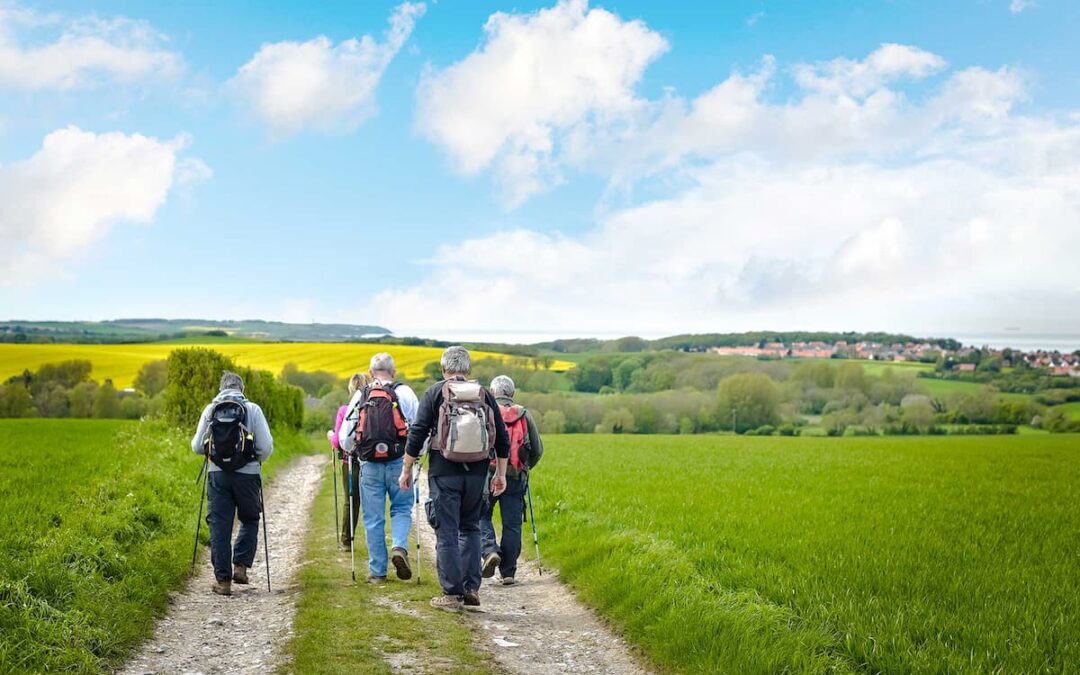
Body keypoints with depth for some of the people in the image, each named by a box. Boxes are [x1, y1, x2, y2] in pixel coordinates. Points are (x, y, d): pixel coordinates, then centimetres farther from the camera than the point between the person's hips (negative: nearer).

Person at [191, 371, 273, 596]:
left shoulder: (210, 409, 7)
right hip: (247, 474, -1)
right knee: (249, 520, 19)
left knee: (219, 526, 6)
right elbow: (266, 446, -3)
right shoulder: (252, 409, 2)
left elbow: (197, 446, 9)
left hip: (218, 474, 1)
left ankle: (223, 579, 6)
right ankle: (240, 565, 7)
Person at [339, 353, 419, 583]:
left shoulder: (360, 396, 6)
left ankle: (377, 572, 11)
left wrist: (354, 453, 26)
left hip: (369, 465, 1)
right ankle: (400, 547, -10)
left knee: (373, 519, 8)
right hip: (398, 463, -1)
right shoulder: (404, 393, 0)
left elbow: (344, 437, 7)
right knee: (401, 509, 15)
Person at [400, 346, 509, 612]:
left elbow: (417, 433, -4)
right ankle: (471, 589, 12)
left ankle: (452, 594, 3)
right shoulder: (484, 395, 7)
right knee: (470, 528, 17)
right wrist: (501, 474, 16)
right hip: (476, 473, 3)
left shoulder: (435, 393, -2)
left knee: (446, 533, 2)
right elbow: (502, 438, 8)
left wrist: (406, 470, 4)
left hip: (444, 473, -3)